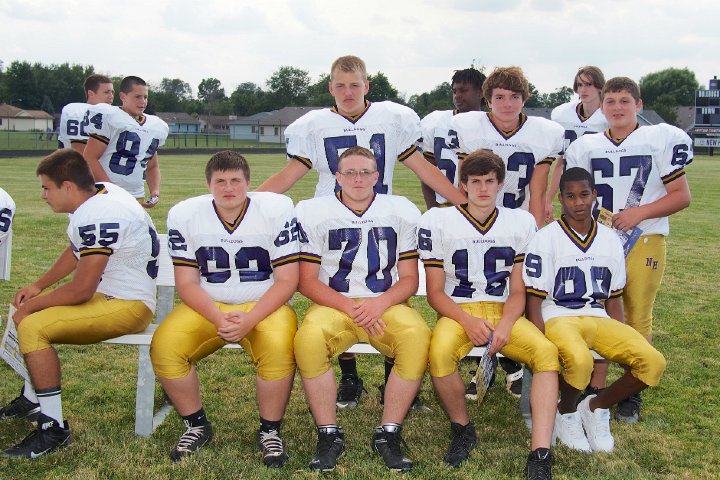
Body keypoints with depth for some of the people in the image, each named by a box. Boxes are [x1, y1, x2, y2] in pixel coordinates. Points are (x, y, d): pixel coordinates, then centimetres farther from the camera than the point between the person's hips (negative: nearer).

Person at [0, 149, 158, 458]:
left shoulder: (98, 216, -25)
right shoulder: (97, 195, 5)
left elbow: (81, 290, -22)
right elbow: (75, 252, 22)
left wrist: (32, 306, -8)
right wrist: (38, 286, 15)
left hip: (129, 306, -11)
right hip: (107, 293, 11)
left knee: (32, 327, -22)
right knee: (27, 311, 20)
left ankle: (54, 429, -15)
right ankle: (31, 400, 29)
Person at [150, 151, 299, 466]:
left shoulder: (277, 210, -9)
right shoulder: (184, 215, -3)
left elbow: (287, 280, -10)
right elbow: (187, 283, -4)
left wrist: (248, 321, -22)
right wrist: (220, 319, -21)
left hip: (264, 306, -2)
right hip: (207, 307, 2)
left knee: (279, 348, -33)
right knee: (164, 346, -24)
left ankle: (270, 430, -7)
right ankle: (196, 426, 1)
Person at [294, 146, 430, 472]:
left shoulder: (402, 212, 9)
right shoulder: (313, 213, 5)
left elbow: (409, 279, 7)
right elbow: (307, 282, 1)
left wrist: (379, 303, -13)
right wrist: (350, 307, -13)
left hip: (386, 305, 1)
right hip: (333, 305, -1)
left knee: (418, 338, -31)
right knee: (309, 340, -34)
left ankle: (388, 434, -16)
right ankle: (329, 435, -15)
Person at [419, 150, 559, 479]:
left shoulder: (521, 223, 8)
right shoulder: (438, 221, 2)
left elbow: (518, 291, 6)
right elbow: (435, 292, 0)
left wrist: (505, 325, -14)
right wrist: (467, 321, -17)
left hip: (503, 312, 2)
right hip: (457, 313, -2)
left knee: (546, 350, -28)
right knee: (440, 352, -35)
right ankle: (462, 429, -7)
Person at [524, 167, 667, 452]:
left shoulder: (610, 241, 10)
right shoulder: (546, 239, -4)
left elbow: (613, 300, 15)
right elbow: (534, 303, -6)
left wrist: (626, 344, 3)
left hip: (599, 320, 5)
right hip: (559, 318, -5)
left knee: (653, 362, -19)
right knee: (580, 361, -38)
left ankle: (597, 407, 6)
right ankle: (566, 413, -2)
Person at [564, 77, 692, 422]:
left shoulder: (661, 140, 0)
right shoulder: (586, 147, 11)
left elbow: (681, 196, -2)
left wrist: (640, 212, -15)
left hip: (644, 242, -3)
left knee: (638, 320, 3)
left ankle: (631, 395, 14)